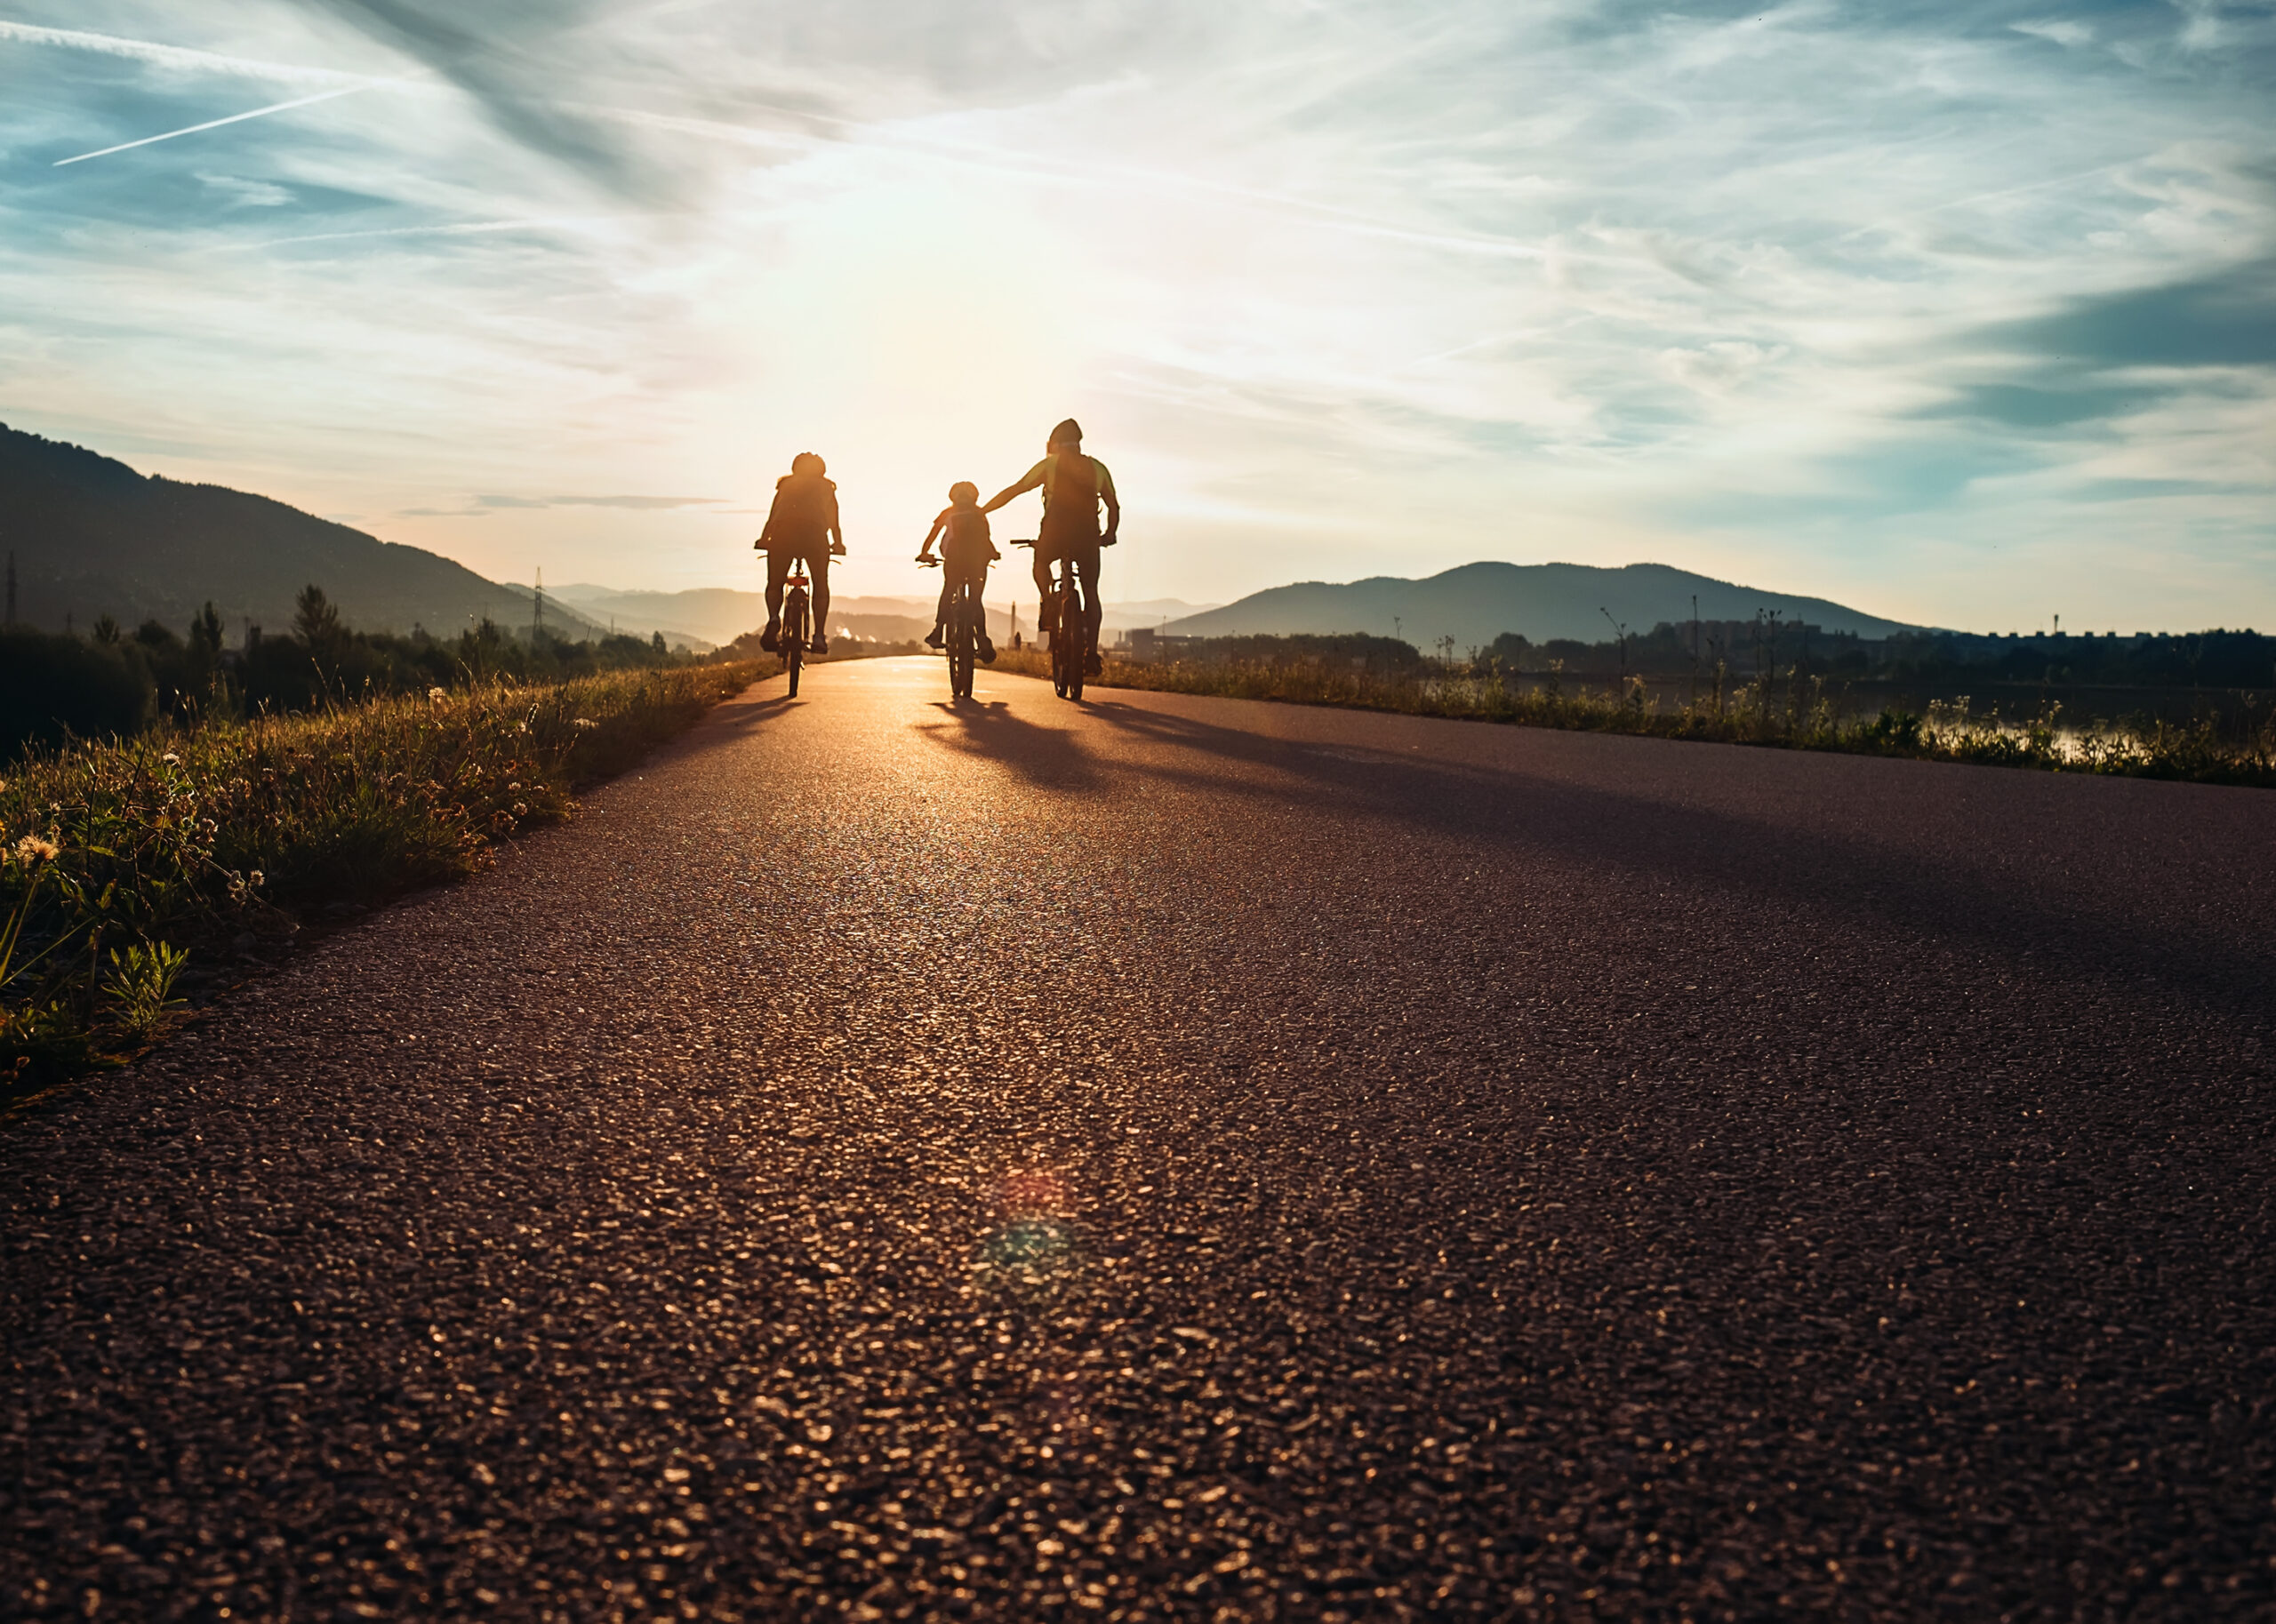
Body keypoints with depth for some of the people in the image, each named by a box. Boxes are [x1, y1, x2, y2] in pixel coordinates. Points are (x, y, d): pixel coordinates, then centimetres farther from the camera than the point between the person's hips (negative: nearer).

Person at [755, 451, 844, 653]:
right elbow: (833, 521, 32)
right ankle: (819, 635, 3)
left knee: (774, 584, 17)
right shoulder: (826, 487, 30)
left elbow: (772, 516, 31)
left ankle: (773, 618, -14)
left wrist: (763, 540, 42)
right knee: (821, 585, 17)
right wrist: (838, 544, 45)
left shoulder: (785, 485, 31)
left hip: (782, 532, 1)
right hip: (815, 534, -1)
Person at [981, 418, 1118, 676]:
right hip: (1087, 537, 1)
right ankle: (1092, 651, 3)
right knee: (1091, 592, 12)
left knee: (1041, 561, 33)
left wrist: (981, 511, 14)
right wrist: (1109, 535, 30)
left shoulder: (1049, 464, 7)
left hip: (1055, 533, -1)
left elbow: (1013, 490, 7)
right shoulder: (1098, 468, 13)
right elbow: (1114, 507, 13)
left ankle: (1048, 605, 11)